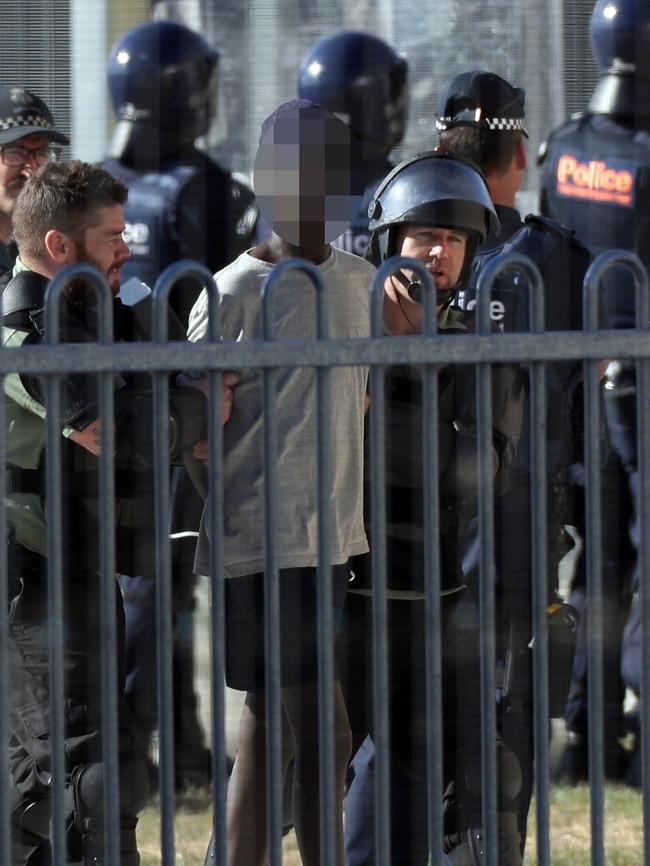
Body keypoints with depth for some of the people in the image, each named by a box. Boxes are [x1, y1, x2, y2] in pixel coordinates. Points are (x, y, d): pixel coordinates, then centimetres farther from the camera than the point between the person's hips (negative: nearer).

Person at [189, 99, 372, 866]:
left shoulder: (360, 283, 12)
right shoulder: (236, 293, -9)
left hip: (334, 538, 7)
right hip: (262, 542, -7)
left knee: (265, 724, 11)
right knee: (320, 733, -8)